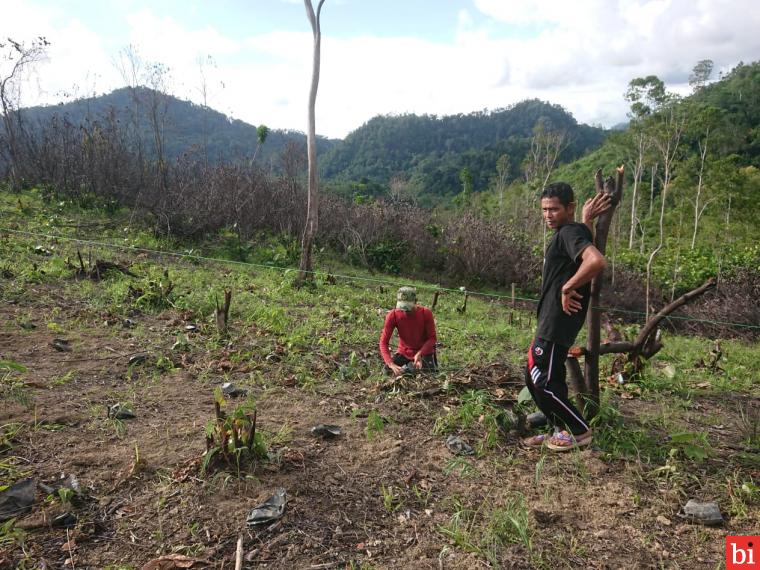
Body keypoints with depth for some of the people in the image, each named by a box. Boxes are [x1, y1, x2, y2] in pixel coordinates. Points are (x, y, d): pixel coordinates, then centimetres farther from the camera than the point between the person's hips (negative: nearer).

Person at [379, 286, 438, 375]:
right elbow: (384, 342, -21)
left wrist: (419, 353, -32)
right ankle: (408, 365, 17)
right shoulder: (393, 315, -20)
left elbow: (432, 338, -15)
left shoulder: (426, 313, -21)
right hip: (403, 352, 2)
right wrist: (391, 364, -36)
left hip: (424, 352, -1)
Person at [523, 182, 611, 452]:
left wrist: (568, 288, -23)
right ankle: (562, 429, 25)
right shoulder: (568, 232, 14)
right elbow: (587, 246, 36)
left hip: (557, 322, -10)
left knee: (544, 381, -5)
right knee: (534, 378, 14)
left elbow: (596, 261, -33)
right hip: (552, 321, 10)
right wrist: (587, 220, 21)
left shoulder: (571, 231, -15)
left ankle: (580, 431, 12)